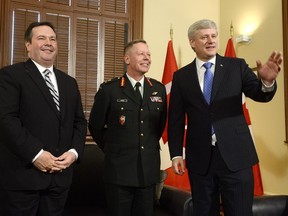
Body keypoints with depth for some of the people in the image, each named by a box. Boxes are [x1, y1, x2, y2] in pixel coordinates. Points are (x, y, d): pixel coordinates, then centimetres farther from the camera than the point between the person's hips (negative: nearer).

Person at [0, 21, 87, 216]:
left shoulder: (69, 82, 16)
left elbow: (79, 122, 14)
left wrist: (74, 152, -3)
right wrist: (35, 154, -19)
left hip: (60, 175, 6)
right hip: (22, 175, -5)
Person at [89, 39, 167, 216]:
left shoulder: (159, 89, 5)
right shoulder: (109, 90, -7)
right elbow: (95, 125, 1)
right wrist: (112, 149, 6)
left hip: (149, 169, 4)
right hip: (119, 169, -3)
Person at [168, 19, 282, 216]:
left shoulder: (237, 66, 3)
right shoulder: (181, 76, 4)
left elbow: (259, 94, -7)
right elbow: (176, 119, 4)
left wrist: (267, 81, -29)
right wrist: (176, 154, 0)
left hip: (235, 155, -1)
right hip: (199, 159, 1)